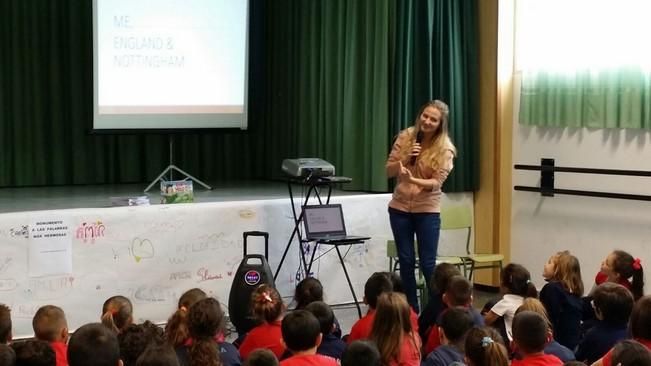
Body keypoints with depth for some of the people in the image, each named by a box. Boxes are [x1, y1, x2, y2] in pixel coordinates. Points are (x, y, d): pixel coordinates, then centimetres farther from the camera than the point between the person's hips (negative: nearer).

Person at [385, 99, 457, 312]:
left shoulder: (445, 149, -8)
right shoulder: (405, 137, 0)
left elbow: (437, 182, -15)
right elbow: (389, 171, 3)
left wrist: (413, 179, -31)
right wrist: (405, 157, -15)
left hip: (428, 211, -3)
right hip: (400, 208, 3)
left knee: (428, 264, -3)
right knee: (406, 261, 7)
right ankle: (411, 311, 18)